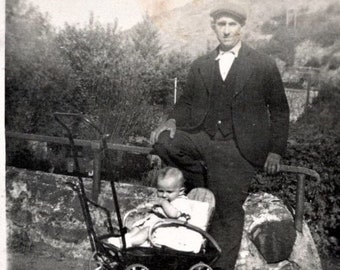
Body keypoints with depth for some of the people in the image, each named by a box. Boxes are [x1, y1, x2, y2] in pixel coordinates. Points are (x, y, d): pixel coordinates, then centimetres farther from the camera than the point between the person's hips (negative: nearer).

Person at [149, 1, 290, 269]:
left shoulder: (264, 65, 2)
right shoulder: (200, 65, 12)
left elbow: (279, 110, 6)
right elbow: (187, 102, 15)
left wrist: (275, 150, -1)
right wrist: (173, 121, -7)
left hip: (236, 148, -3)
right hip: (201, 137, 3)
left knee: (228, 212, -6)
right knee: (163, 141, -23)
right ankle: (206, 184, -1)